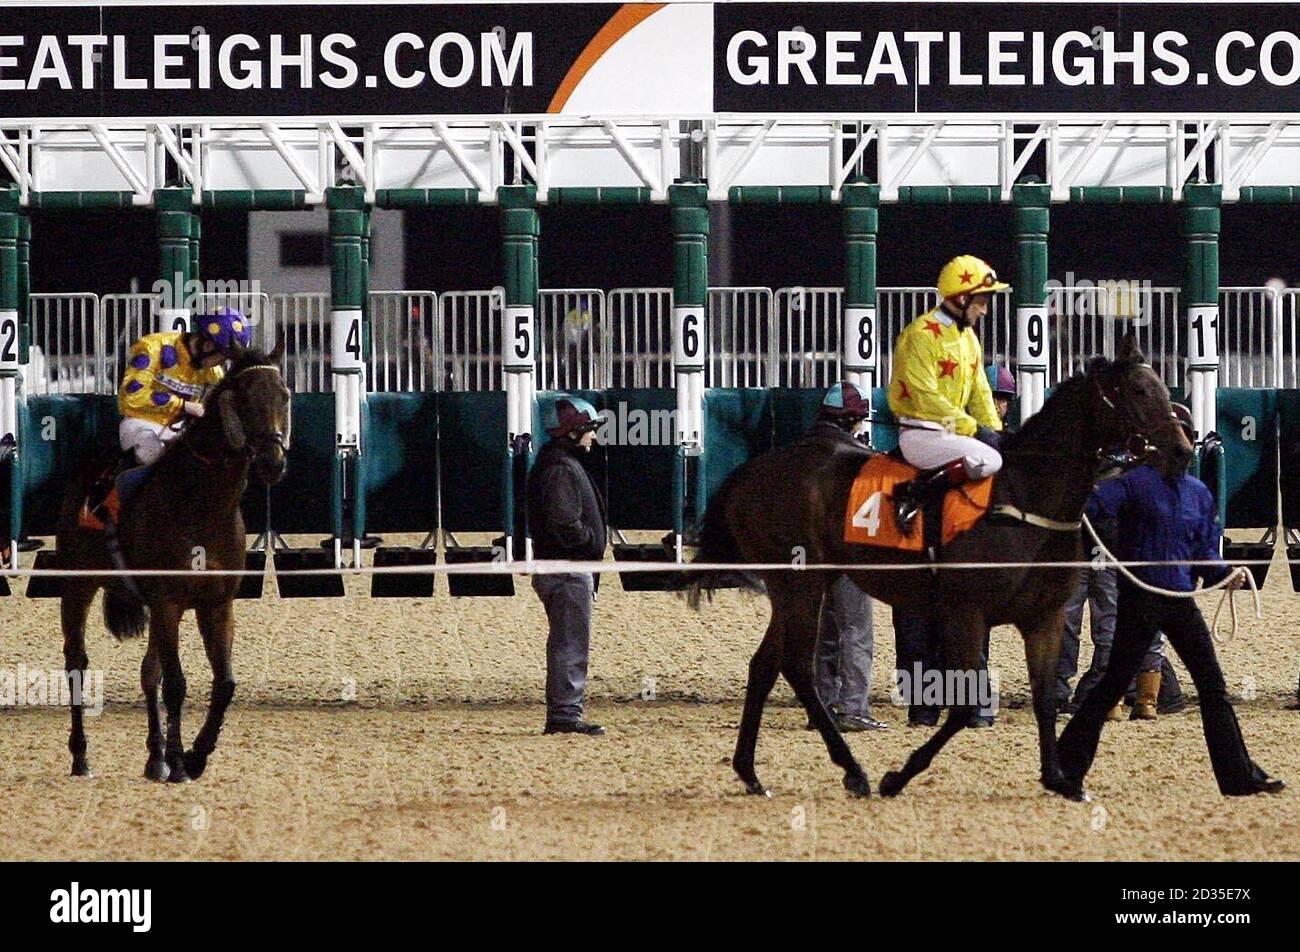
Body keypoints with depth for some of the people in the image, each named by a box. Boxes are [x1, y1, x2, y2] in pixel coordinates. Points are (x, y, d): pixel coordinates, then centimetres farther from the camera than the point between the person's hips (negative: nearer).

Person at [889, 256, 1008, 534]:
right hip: (920, 434, -9)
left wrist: (993, 429, 3)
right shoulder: (921, 334, -14)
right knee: (989, 460, -28)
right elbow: (926, 396, -20)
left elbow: (979, 391, 19)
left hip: (951, 431, 9)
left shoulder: (968, 337, 17)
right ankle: (913, 494, -23)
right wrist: (973, 428, -19)